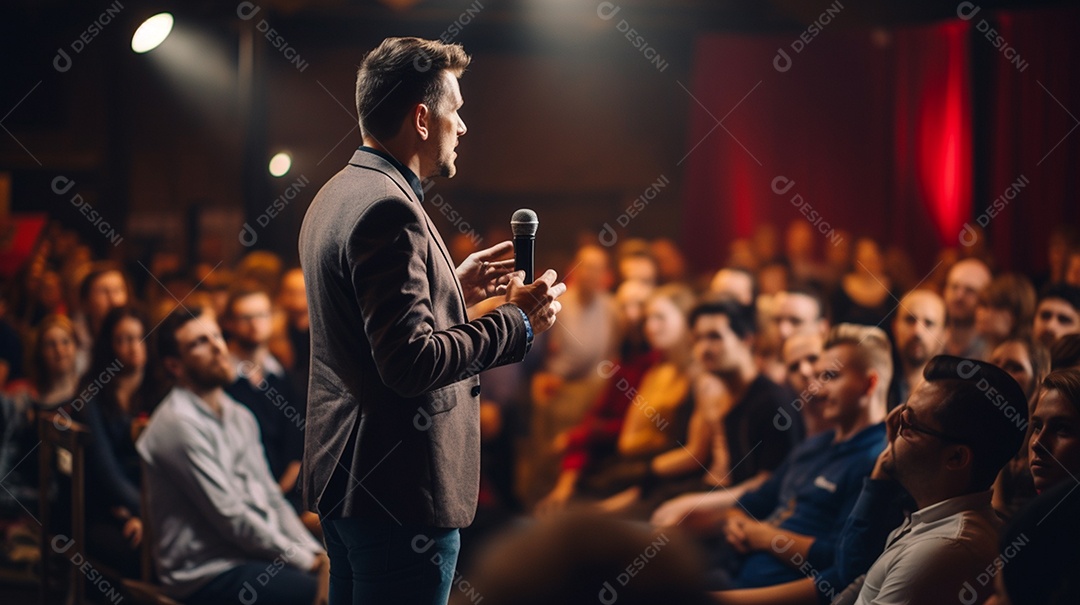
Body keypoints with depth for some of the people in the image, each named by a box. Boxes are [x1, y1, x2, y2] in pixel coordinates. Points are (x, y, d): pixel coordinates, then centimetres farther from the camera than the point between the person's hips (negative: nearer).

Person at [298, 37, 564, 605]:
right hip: (399, 491, -10)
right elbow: (411, 362, -25)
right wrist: (518, 320, -15)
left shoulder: (335, 195, 13)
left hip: (341, 477, 10)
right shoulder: (388, 208, -19)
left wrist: (451, 288, 16)